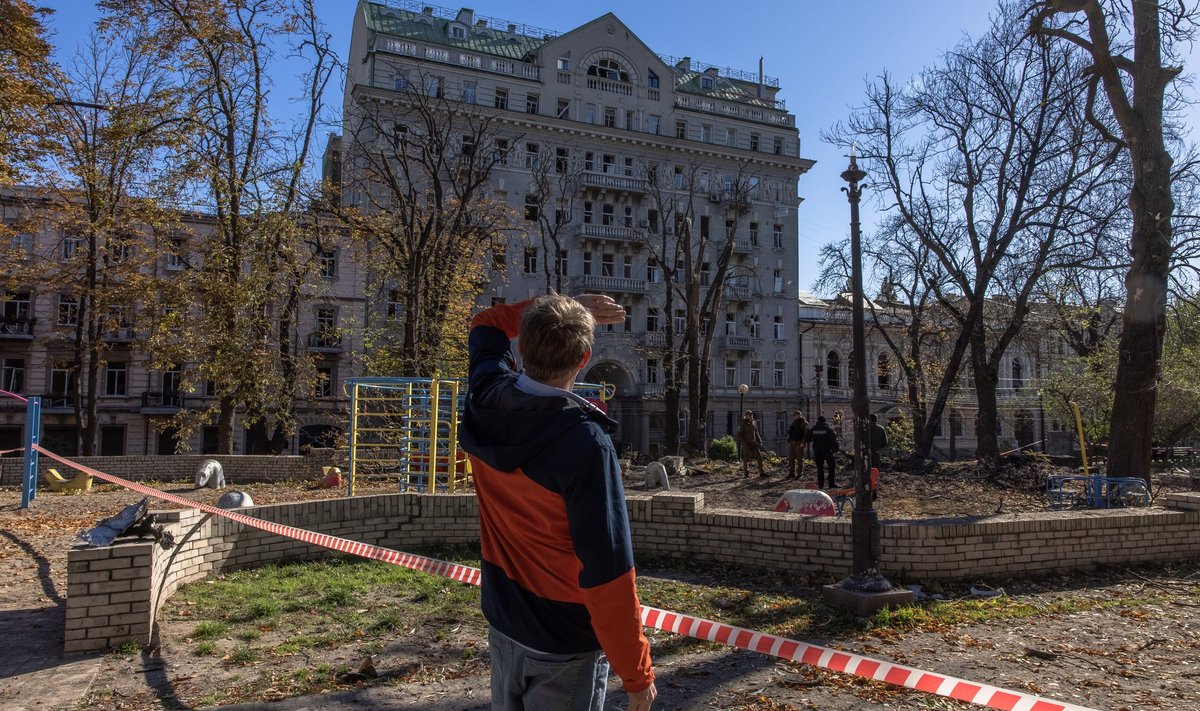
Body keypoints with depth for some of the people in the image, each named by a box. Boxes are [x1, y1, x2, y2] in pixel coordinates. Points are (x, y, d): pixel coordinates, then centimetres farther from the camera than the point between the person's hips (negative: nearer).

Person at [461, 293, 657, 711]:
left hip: (503, 626, 6)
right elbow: (607, 573, -27)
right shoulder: (585, 444, -30)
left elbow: (486, 326, 11)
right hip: (567, 645, -6)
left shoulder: (485, 403, -11)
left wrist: (562, 308, 5)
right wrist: (636, 673, -16)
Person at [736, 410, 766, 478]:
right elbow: (739, 434, -6)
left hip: (754, 443, 5)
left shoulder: (754, 423, 10)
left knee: (759, 457, -1)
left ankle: (761, 472, 4)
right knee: (746, 459, 0)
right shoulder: (743, 424, -6)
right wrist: (744, 442, -15)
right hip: (746, 444, -5)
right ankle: (746, 473, 10)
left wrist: (759, 442, 12)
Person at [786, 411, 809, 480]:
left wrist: (803, 442, -23)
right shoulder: (794, 423, 17)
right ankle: (792, 473, 12)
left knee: (799, 458, -1)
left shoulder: (804, 423, -7)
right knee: (791, 458, 6)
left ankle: (800, 473, 6)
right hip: (792, 443, 7)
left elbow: (806, 434, -16)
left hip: (799, 443, -7)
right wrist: (789, 441, 18)